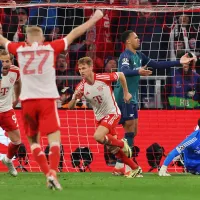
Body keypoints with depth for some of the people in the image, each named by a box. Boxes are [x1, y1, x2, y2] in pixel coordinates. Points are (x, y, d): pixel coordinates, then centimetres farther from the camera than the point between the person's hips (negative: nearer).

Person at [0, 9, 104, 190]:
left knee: (33, 140, 14)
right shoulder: (51, 47, 3)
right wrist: (94, 19, 22)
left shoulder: (19, 49, 6)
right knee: (54, 138, -6)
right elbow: (73, 34, 11)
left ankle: (48, 173, 4)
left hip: (27, 101, 2)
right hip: (47, 99, -2)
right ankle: (53, 173, -26)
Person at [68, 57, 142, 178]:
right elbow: (70, 107, -11)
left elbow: (121, 75, -2)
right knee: (114, 149, 8)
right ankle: (135, 168, 24)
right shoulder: (81, 87, -10)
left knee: (98, 136, -28)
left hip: (112, 113, -5)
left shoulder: (103, 78, -20)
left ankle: (122, 144, -3)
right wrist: (75, 97, -32)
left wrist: (126, 93, 4)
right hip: (100, 117, 5)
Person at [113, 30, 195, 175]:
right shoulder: (125, 56, -13)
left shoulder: (139, 56, 14)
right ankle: (121, 164, -11)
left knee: (132, 131, 10)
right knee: (130, 131, -12)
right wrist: (138, 72, -52)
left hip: (132, 98, 9)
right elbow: (124, 71, -32)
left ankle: (121, 164, 14)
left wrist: (179, 62, 17)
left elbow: (157, 65, 19)